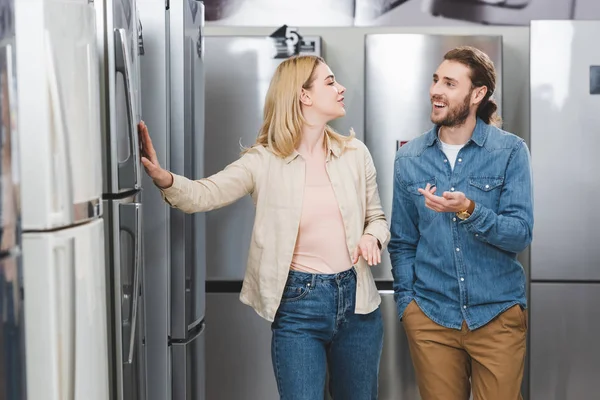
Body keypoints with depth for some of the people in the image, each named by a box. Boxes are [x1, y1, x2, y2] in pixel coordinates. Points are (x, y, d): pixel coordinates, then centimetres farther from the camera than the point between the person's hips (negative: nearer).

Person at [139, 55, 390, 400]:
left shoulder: (355, 153, 3)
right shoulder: (264, 161, -7)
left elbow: (377, 217, 13)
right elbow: (205, 194, -18)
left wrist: (373, 238, -10)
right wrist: (165, 178, -39)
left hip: (356, 299, 4)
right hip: (298, 304, -3)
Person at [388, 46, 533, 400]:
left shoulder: (511, 151, -5)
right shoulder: (409, 158, 3)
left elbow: (521, 235, -11)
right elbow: (403, 242, 9)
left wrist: (469, 211, -26)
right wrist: (406, 301, 1)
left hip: (498, 316, -2)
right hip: (430, 316, 2)